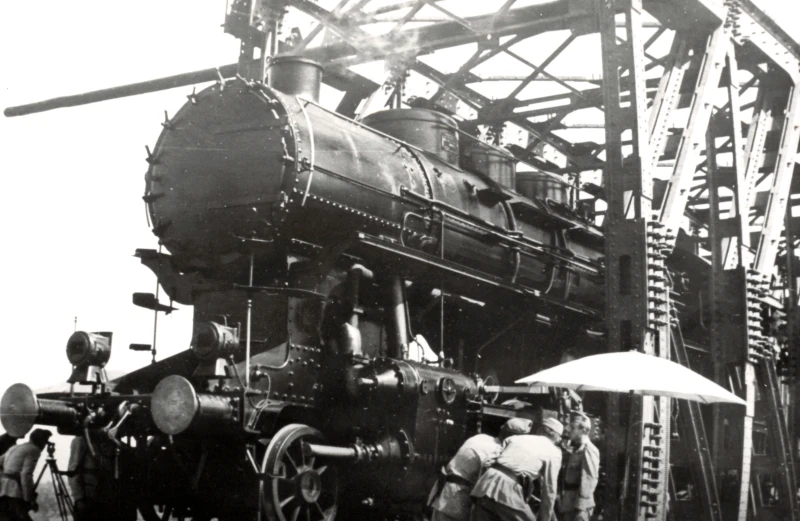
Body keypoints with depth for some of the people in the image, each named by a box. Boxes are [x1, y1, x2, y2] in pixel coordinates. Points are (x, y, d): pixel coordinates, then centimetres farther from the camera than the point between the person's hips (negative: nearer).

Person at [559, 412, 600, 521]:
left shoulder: (588, 450, -13)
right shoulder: (573, 448, 16)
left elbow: (589, 480, -19)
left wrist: (581, 507, -23)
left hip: (578, 504, -9)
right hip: (568, 503, 9)